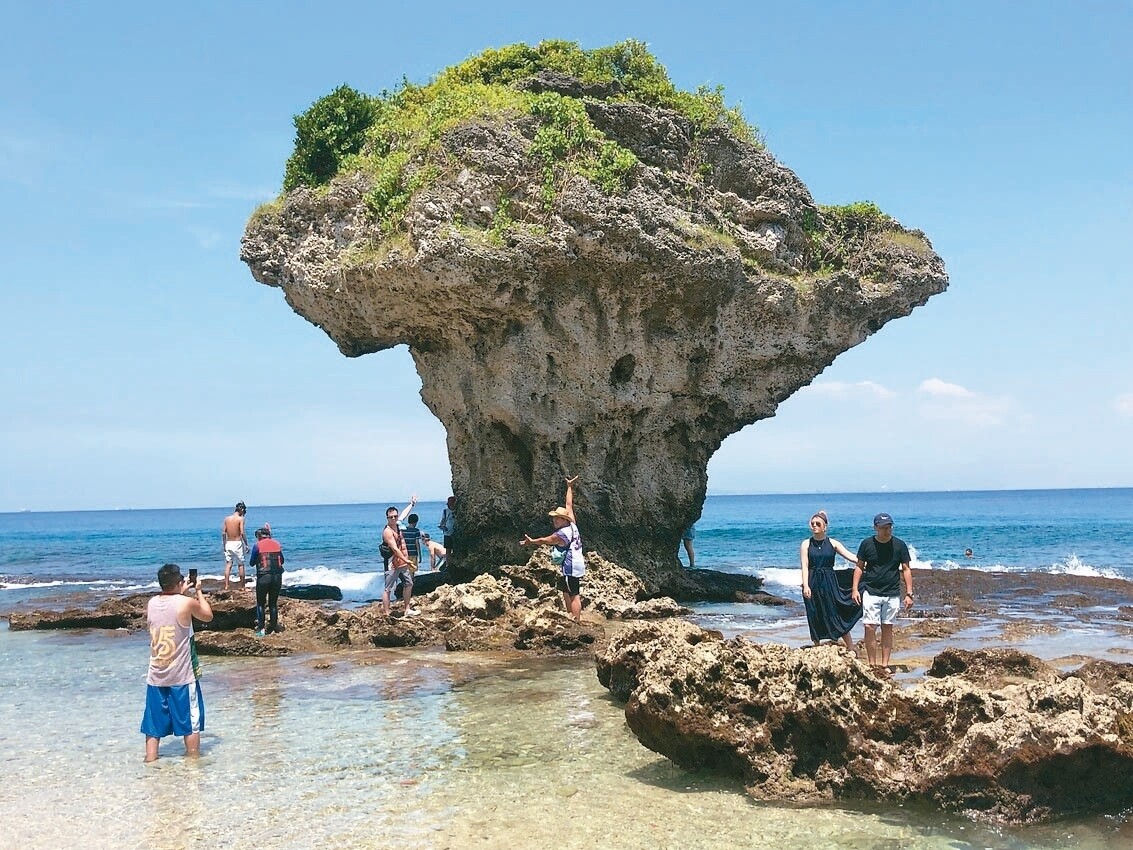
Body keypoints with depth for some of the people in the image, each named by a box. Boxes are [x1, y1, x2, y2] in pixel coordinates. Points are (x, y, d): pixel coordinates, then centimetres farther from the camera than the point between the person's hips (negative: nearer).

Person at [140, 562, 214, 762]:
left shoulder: (151, 604, 2)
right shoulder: (187, 603, -12)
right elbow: (208, 616, 8)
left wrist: (180, 594, 27)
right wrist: (199, 591, 18)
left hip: (156, 677, 4)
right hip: (182, 676, -4)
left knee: (153, 727, 12)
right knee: (191, 723, 9)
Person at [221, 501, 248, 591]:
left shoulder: (227, 518, 5)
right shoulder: (240, 519, -9)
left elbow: (223, 533, 5)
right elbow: (242, 533, -15)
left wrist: (224, 545, 14)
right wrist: (246, 544, -7)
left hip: (228, 543, 4)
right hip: (237, 543, -4)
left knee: (228, 565, 7)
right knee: (241, 565, 6)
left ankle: (226, 586, 2)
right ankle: (242, 586, 10)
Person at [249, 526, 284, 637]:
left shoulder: (257, 545, -1)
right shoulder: (276, 543, 9)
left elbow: (251, 563, 5)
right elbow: (282, 560, 19)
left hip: (263, 577, -3)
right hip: (277, 576, 3)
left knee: (261, 603, 7)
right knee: (273, 603, 16)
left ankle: (261, 629, 3)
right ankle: (274, 626, 20)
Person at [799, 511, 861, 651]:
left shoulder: (833, 543, 5)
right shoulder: (806, 544, 3)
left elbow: (850, 556, -4)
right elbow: (804, 566, -5)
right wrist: (805, 586, -16)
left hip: (830, 582, 0)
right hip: (813, 583, 0)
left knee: (837, 615, -3)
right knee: (815, 618, 4)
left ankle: (851, 650, 4)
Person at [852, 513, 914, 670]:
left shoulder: (899, 545, -2)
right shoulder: (867, 544, -2)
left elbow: (906, 570, 3)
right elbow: (859, 567, 5)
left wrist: (909, 594, -2)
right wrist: (855, 589, -3)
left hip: (892, 594, 1)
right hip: (871, 592, -1)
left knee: (887, 629, 6)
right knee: (870, 628, -8)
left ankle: (885, 665, 14)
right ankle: (872, 665, 1)